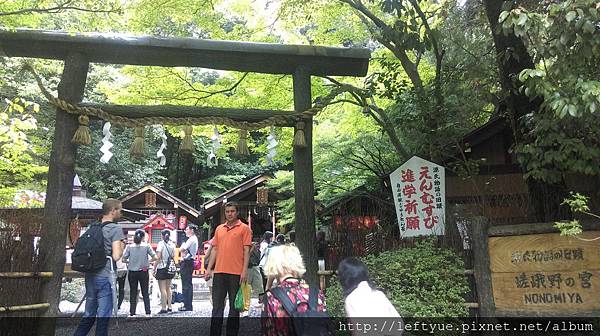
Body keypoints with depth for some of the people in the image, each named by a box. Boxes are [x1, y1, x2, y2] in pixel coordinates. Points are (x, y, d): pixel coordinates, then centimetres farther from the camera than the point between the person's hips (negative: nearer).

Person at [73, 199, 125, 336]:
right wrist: (122, 246, 0)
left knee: (89, 314, 18)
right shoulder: (116, 229, -11)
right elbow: (116, 256, -18)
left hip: (90, 276, 7)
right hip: (105, 277, -7)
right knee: (103, 316, 3)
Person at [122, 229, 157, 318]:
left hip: (132, 272, 1)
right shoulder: (146, 246, -5)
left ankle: (132, 313, 10)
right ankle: (148, 313, 7)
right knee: (145, 293, 7)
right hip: (143, 272, -1)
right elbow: (155, 257, -10)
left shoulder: (130, 247, -1)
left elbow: (123, 260, -4)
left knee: (133, 294, 10)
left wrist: (130, 262, 14)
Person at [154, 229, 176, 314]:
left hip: (162, 268, -6)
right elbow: (173, 256, 6)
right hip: (170, 268, 6)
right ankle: (169, 307, 17)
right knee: (168, 288, 15)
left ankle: (164, 308, -2)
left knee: (163, 289, -3)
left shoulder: (161, 243, -9)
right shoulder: (172, 244, 5)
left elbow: (158, 257, -14)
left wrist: (154, 268, -11)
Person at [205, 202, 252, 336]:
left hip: (236, 273, -4)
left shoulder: (244, 228, 1)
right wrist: (209, 268, 9)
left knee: (234, 306, 6)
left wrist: (245, 270, -12)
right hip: (219, 272, 4)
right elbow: (215, 249, 16)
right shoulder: (219, 229, 15)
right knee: (217, 306, 7)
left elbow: (246, 250, -4)